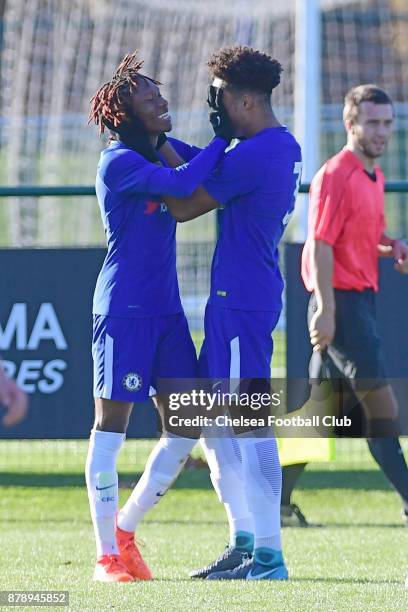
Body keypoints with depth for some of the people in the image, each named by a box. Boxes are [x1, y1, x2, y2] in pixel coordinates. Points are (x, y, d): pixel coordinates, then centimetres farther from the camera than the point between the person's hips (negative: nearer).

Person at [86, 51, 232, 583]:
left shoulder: (163, 154, 13)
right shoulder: (120, 162, -13)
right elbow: (184, 185, -27)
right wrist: (226, 138, -18)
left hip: (166, 309, 8)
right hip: (124, 310, -8)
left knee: (185, 430, 6)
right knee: (112, 425, -2)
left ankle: (125, 530, 21)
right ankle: (107, 555, 3)